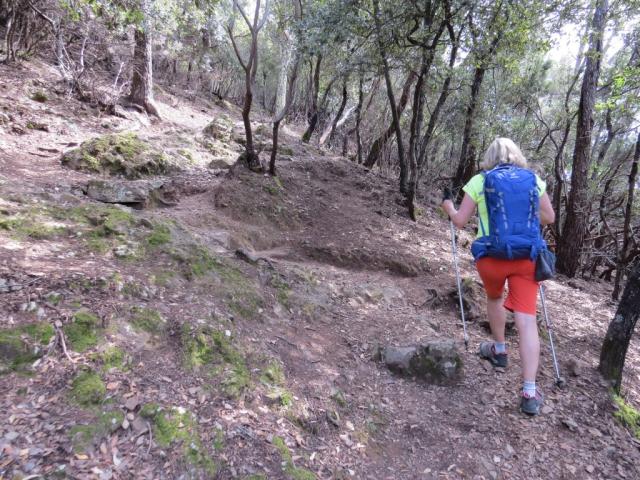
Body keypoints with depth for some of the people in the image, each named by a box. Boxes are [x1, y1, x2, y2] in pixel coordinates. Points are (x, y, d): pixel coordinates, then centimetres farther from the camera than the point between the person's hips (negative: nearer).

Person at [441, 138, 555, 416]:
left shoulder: (479, 181, 2)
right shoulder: (533, 180, 9)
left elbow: (460, 221, 3)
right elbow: (549, 218, 14)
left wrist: (448, 206, 23)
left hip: (491, 256, -1)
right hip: (526, 256, 1)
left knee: (494, 298, 29)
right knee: (526, 318, -2)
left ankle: (499, 350, 44)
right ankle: (530, 393, -4)